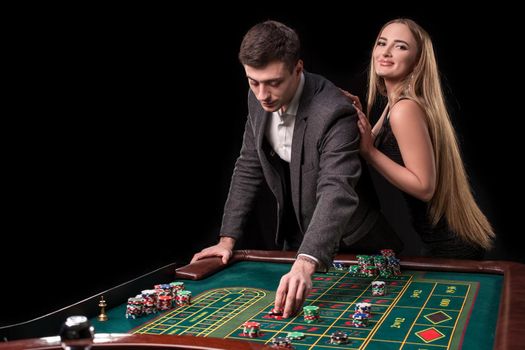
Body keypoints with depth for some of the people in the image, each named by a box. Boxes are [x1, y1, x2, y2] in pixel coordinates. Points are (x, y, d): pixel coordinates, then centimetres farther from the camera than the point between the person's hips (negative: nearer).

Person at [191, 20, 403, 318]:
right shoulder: (258, 99, -9)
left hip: (348, 242, -6)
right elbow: (249, 168, 1)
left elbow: (337, 193, -43)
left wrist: (306, 263, -57)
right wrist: (228, 239, -4)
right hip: (295, 239, 6)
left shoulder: (334, 113, -32)